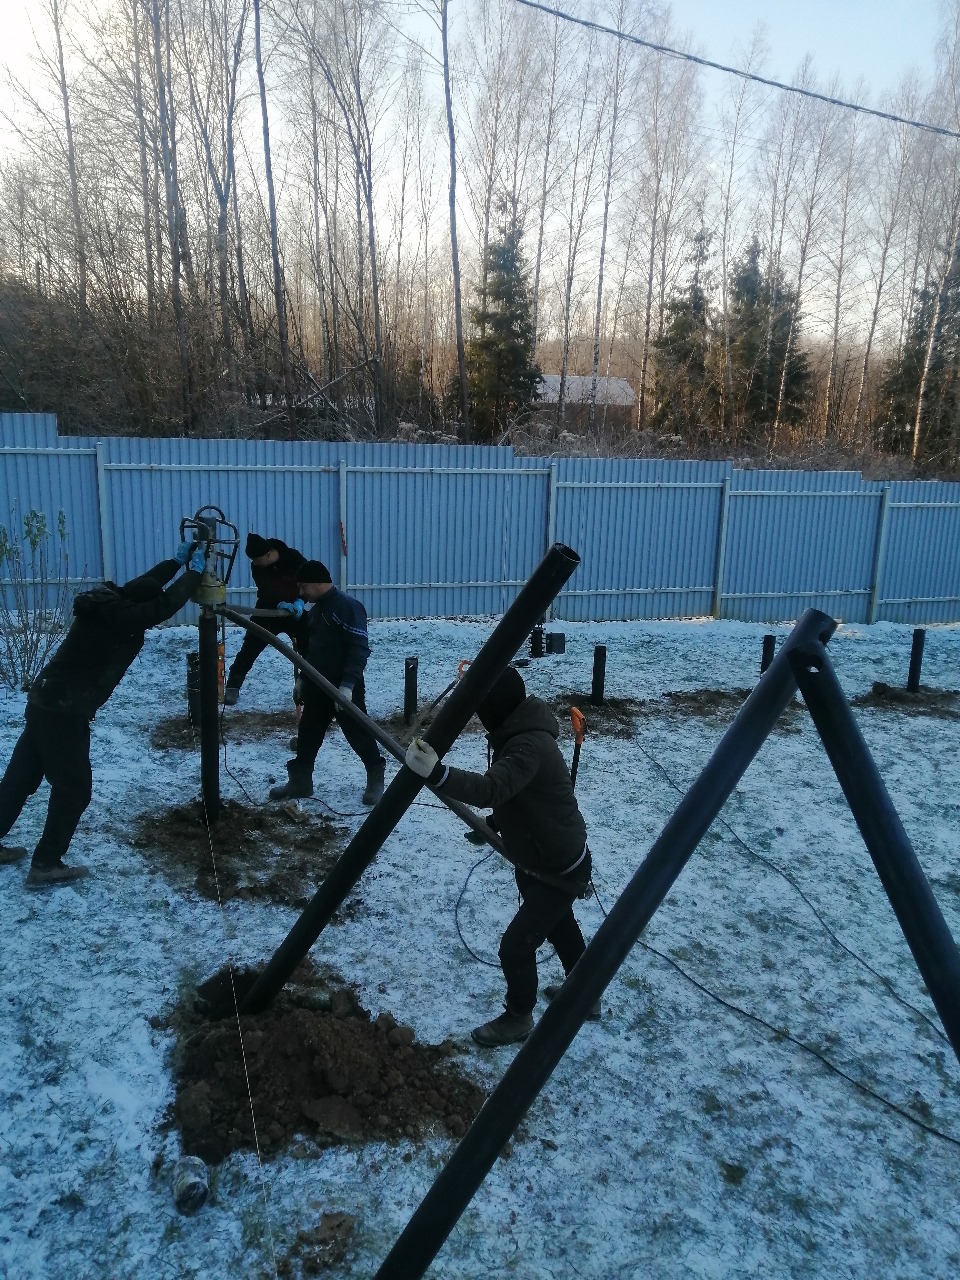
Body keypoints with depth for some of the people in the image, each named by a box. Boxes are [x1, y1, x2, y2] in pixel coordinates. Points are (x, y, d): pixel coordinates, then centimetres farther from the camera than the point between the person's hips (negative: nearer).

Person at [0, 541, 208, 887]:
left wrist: (176, 561, 26)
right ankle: (46, 865, 10)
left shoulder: (109, 604, 7)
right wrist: (195, 571, -8)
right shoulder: (117, 618, -20)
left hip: (47, 702, 10)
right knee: (74, 788, 2)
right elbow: (164, 606, -21)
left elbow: (144, 586, 23)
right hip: (64, 712, -10)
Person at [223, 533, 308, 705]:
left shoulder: (293, 557, -18)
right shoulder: (257, 566, -15)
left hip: (293, 611, 0)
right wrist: (280, 603, -41)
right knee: (249, 649, -2)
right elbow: (265, 591, -22)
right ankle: (233, 686, 7)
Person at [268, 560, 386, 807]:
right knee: (308, 734, 12)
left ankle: (375, 780, 16)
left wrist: (348, 683, -26)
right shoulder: (315, 609, 13)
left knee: (358, 733, 1)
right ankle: (300, 782, 23)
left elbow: (359, 648, -21)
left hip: (343, 687, -8)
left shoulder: (347, 606, -15)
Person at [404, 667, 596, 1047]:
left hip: (559, 869, -10)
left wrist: (436, 773, -58)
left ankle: (518, 1018, 22)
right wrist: (493, 823, 1)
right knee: (559, 927, 28)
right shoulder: (517, 734, -1)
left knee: (515, 945, -3)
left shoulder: (531, 745, -32)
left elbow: (491, 788, -47)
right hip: (537, 860, 10)